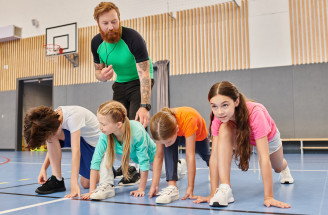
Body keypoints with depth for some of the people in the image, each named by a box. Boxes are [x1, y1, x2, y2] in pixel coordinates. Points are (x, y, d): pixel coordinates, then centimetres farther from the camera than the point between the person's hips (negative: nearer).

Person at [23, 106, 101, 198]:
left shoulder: (73, 116, -37)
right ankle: (57, 180, -12)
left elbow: (76, 150, -42)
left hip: (96, 144, -6)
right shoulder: (52, 118, -14)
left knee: (86, 184, -2)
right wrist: (44, 168, -11)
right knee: (51, 136, -20)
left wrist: (74, 183, -45)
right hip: (82, 139, 6)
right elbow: (53, 149, 1)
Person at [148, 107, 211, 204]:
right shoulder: (163, 129, -38)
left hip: (198, 135, -1)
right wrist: (154, 185, -33)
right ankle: (172, 186, -32)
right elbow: (158, 156, -31)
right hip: (179, 134, 1)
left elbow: (190, 156, -48)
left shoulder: (188, 120, -50)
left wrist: (190, 188, -46)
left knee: (206, 156, 26)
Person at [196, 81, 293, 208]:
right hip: (241, 138, 1)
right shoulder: (218, 117, -34)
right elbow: (215, 156, -34)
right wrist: (213, 193, -37)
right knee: (224, 130, -35)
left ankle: (284, 169, 68)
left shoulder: (255, 113, -45)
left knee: (278, 168, 26)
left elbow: (264, 158, -46)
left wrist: (269, 197, -46)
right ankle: (225, 189, -34)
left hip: (268, 137, -1)